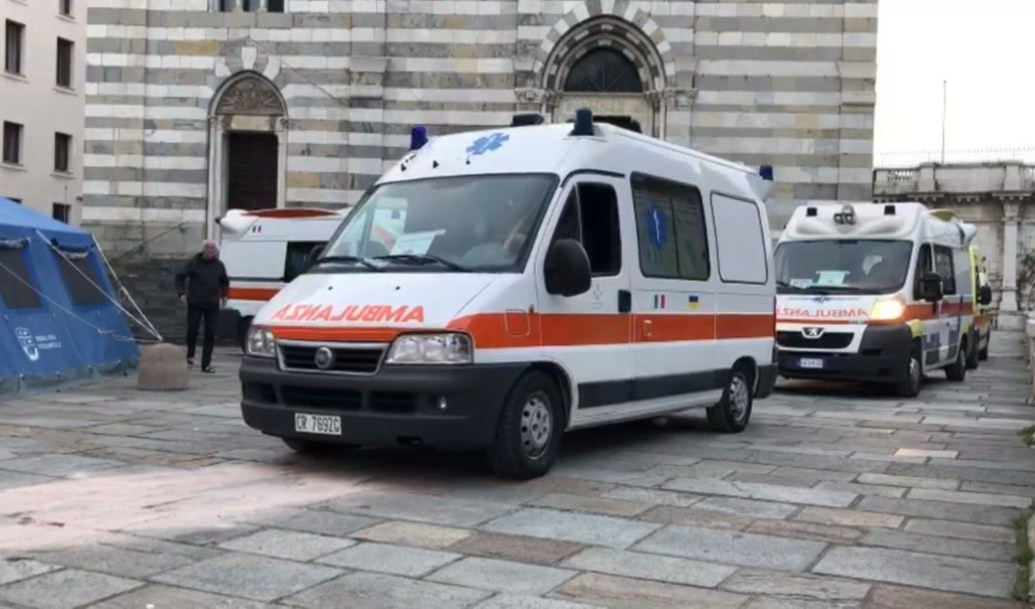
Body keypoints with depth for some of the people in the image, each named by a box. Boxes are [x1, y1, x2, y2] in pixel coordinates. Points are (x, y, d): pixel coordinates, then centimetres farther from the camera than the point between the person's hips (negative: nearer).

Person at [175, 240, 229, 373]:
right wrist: (182, 293, -11)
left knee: (210, 334, 0)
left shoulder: (218, 265, 9)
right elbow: (180, 277, 1)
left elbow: (224, 281, 24)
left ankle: (206, 364, 5)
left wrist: (224, 295, 15)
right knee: (192, 330, -7)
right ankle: (190, 356, 18)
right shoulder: (193, 263, -1)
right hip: (195, 303, -3)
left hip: (212, 304, 3)